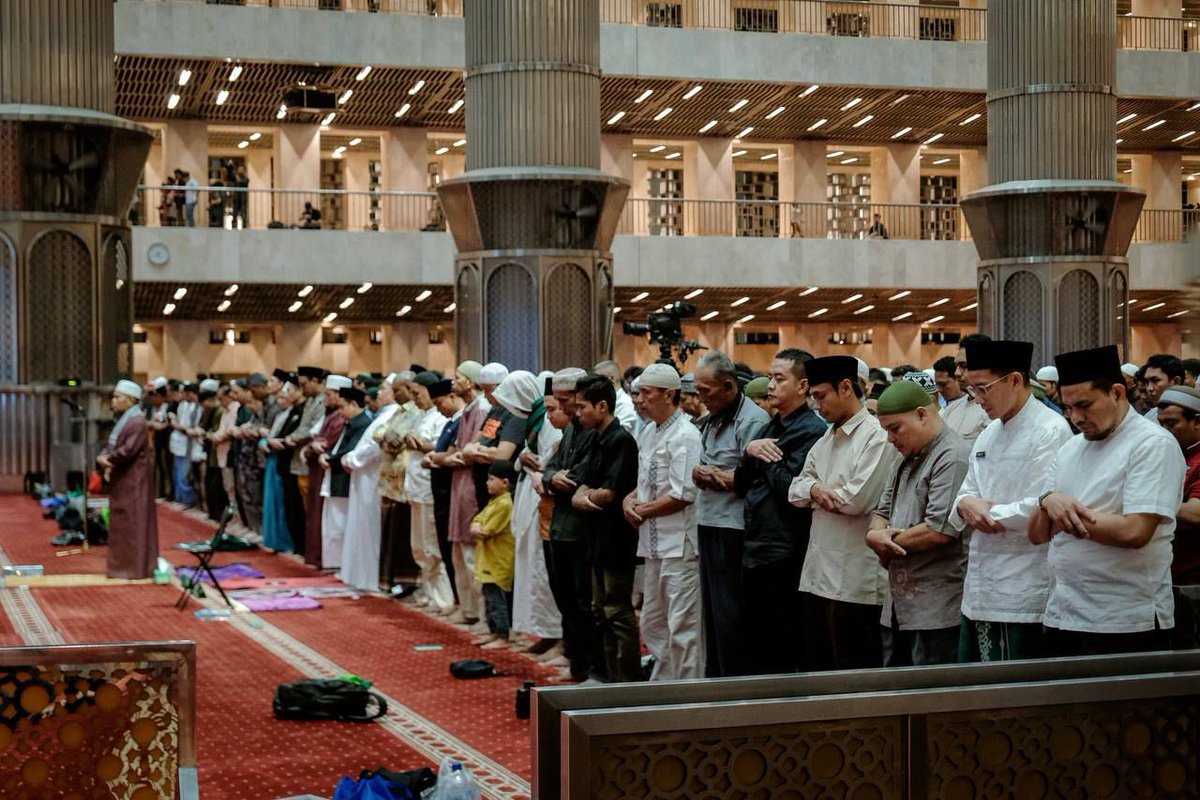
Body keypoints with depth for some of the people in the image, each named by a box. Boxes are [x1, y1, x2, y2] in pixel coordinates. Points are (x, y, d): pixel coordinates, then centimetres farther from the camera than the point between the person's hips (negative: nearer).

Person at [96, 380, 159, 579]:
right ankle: (123, 564, 19)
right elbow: (110, 445, 14)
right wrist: (102, 457, -7)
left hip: (134, 480, -10)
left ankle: (136, 567, 0)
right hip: (121, 479, 10)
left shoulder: (137, 422, -16)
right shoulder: (123, 420, 14)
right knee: (121, 523, 13)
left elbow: (128, 450, -24)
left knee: (133, 523, -5)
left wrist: (107, 459, -11)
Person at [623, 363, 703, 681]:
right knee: (653, 625, 17)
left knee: (682, 629, -5)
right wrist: (630, 500, 2)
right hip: (653, 543, 9)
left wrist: (643, 511, -8)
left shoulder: (685, 436, -13)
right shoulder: (647, 433, 14)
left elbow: (683, 495, -19)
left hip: (679, 545, -9)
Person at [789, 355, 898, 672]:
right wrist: (815, 489, -7)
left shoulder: (877, 436, -11)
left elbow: (859, 499, -20)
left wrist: (820, 493, -3)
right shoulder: (825, 438, 17)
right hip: (818, 573, 9)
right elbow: (796, 490, 15)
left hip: (855, 579, -9)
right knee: (817, 669, 13)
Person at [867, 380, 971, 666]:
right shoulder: (907, 459, 19)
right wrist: (875, 533, -4)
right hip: (899, 604, 9)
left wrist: (885, 541, -6)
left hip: (936, 610, -9)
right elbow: (883, 512, 21)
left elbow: (940, 530, -21)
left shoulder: (952, 457, -13)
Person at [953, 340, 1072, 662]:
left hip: (1021, 599, -8)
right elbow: (966, 494, 18)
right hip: (978, 595, 8)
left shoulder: (1050, 431, -12)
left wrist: (986, 512, -10)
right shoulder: (988, 435, 15)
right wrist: (966, 504, -6)